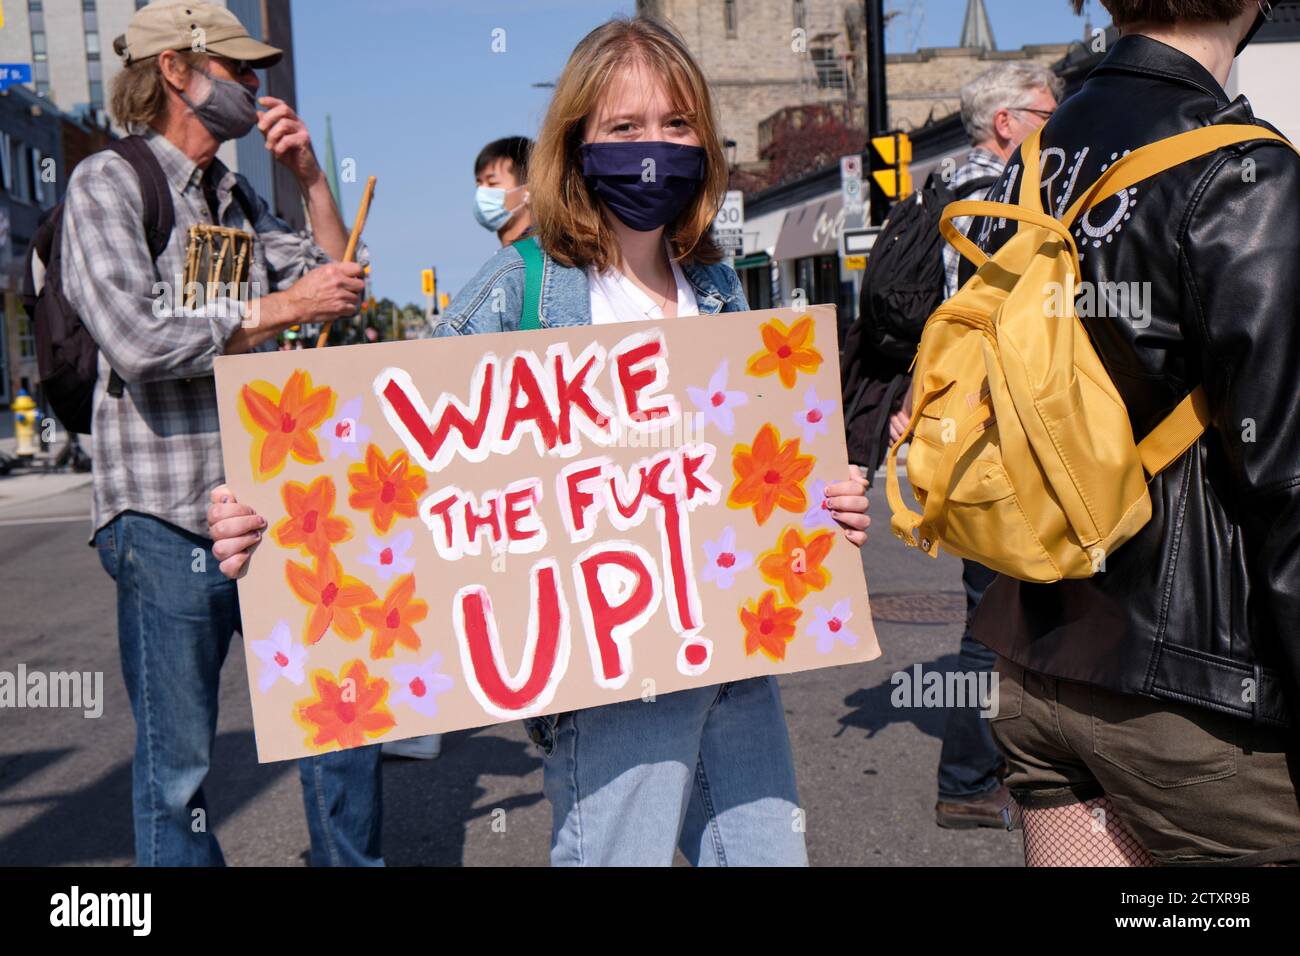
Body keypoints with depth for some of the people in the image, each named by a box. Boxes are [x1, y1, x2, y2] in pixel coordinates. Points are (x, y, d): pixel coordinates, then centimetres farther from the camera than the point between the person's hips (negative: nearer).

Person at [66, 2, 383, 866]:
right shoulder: (109, 182, -5)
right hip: (168, 523, -7)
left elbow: (340, 289, 17)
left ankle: (354, 860, 29)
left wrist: (311, 174, 8)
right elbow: (137, 341, -18)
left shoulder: (235, 196, 16)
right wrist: (283, 307, -12)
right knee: (178, 768, 4)